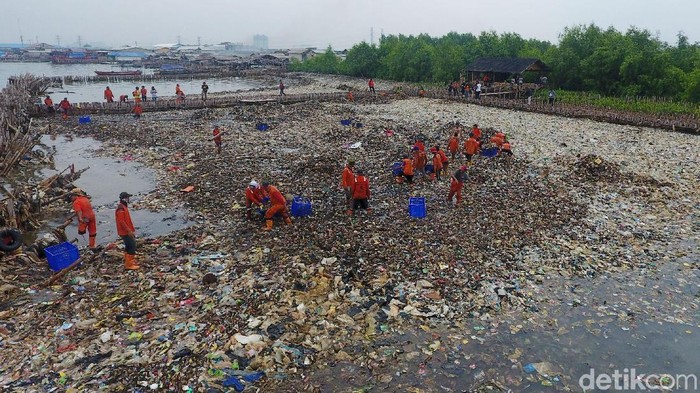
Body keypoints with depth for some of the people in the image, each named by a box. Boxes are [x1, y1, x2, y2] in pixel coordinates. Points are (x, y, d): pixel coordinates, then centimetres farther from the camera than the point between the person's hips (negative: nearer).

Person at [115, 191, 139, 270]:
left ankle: (127, 260, 36)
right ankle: (128, 265, -2)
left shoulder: (124, 207, 11)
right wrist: (129, 231, -23)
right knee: (132, 247, -7)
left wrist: (132, 229, 22)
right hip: (125, 232, -10)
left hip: (127, 231, 10)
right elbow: (122, 221, -25)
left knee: (128, 246, 21)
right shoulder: (121, 209, -22)